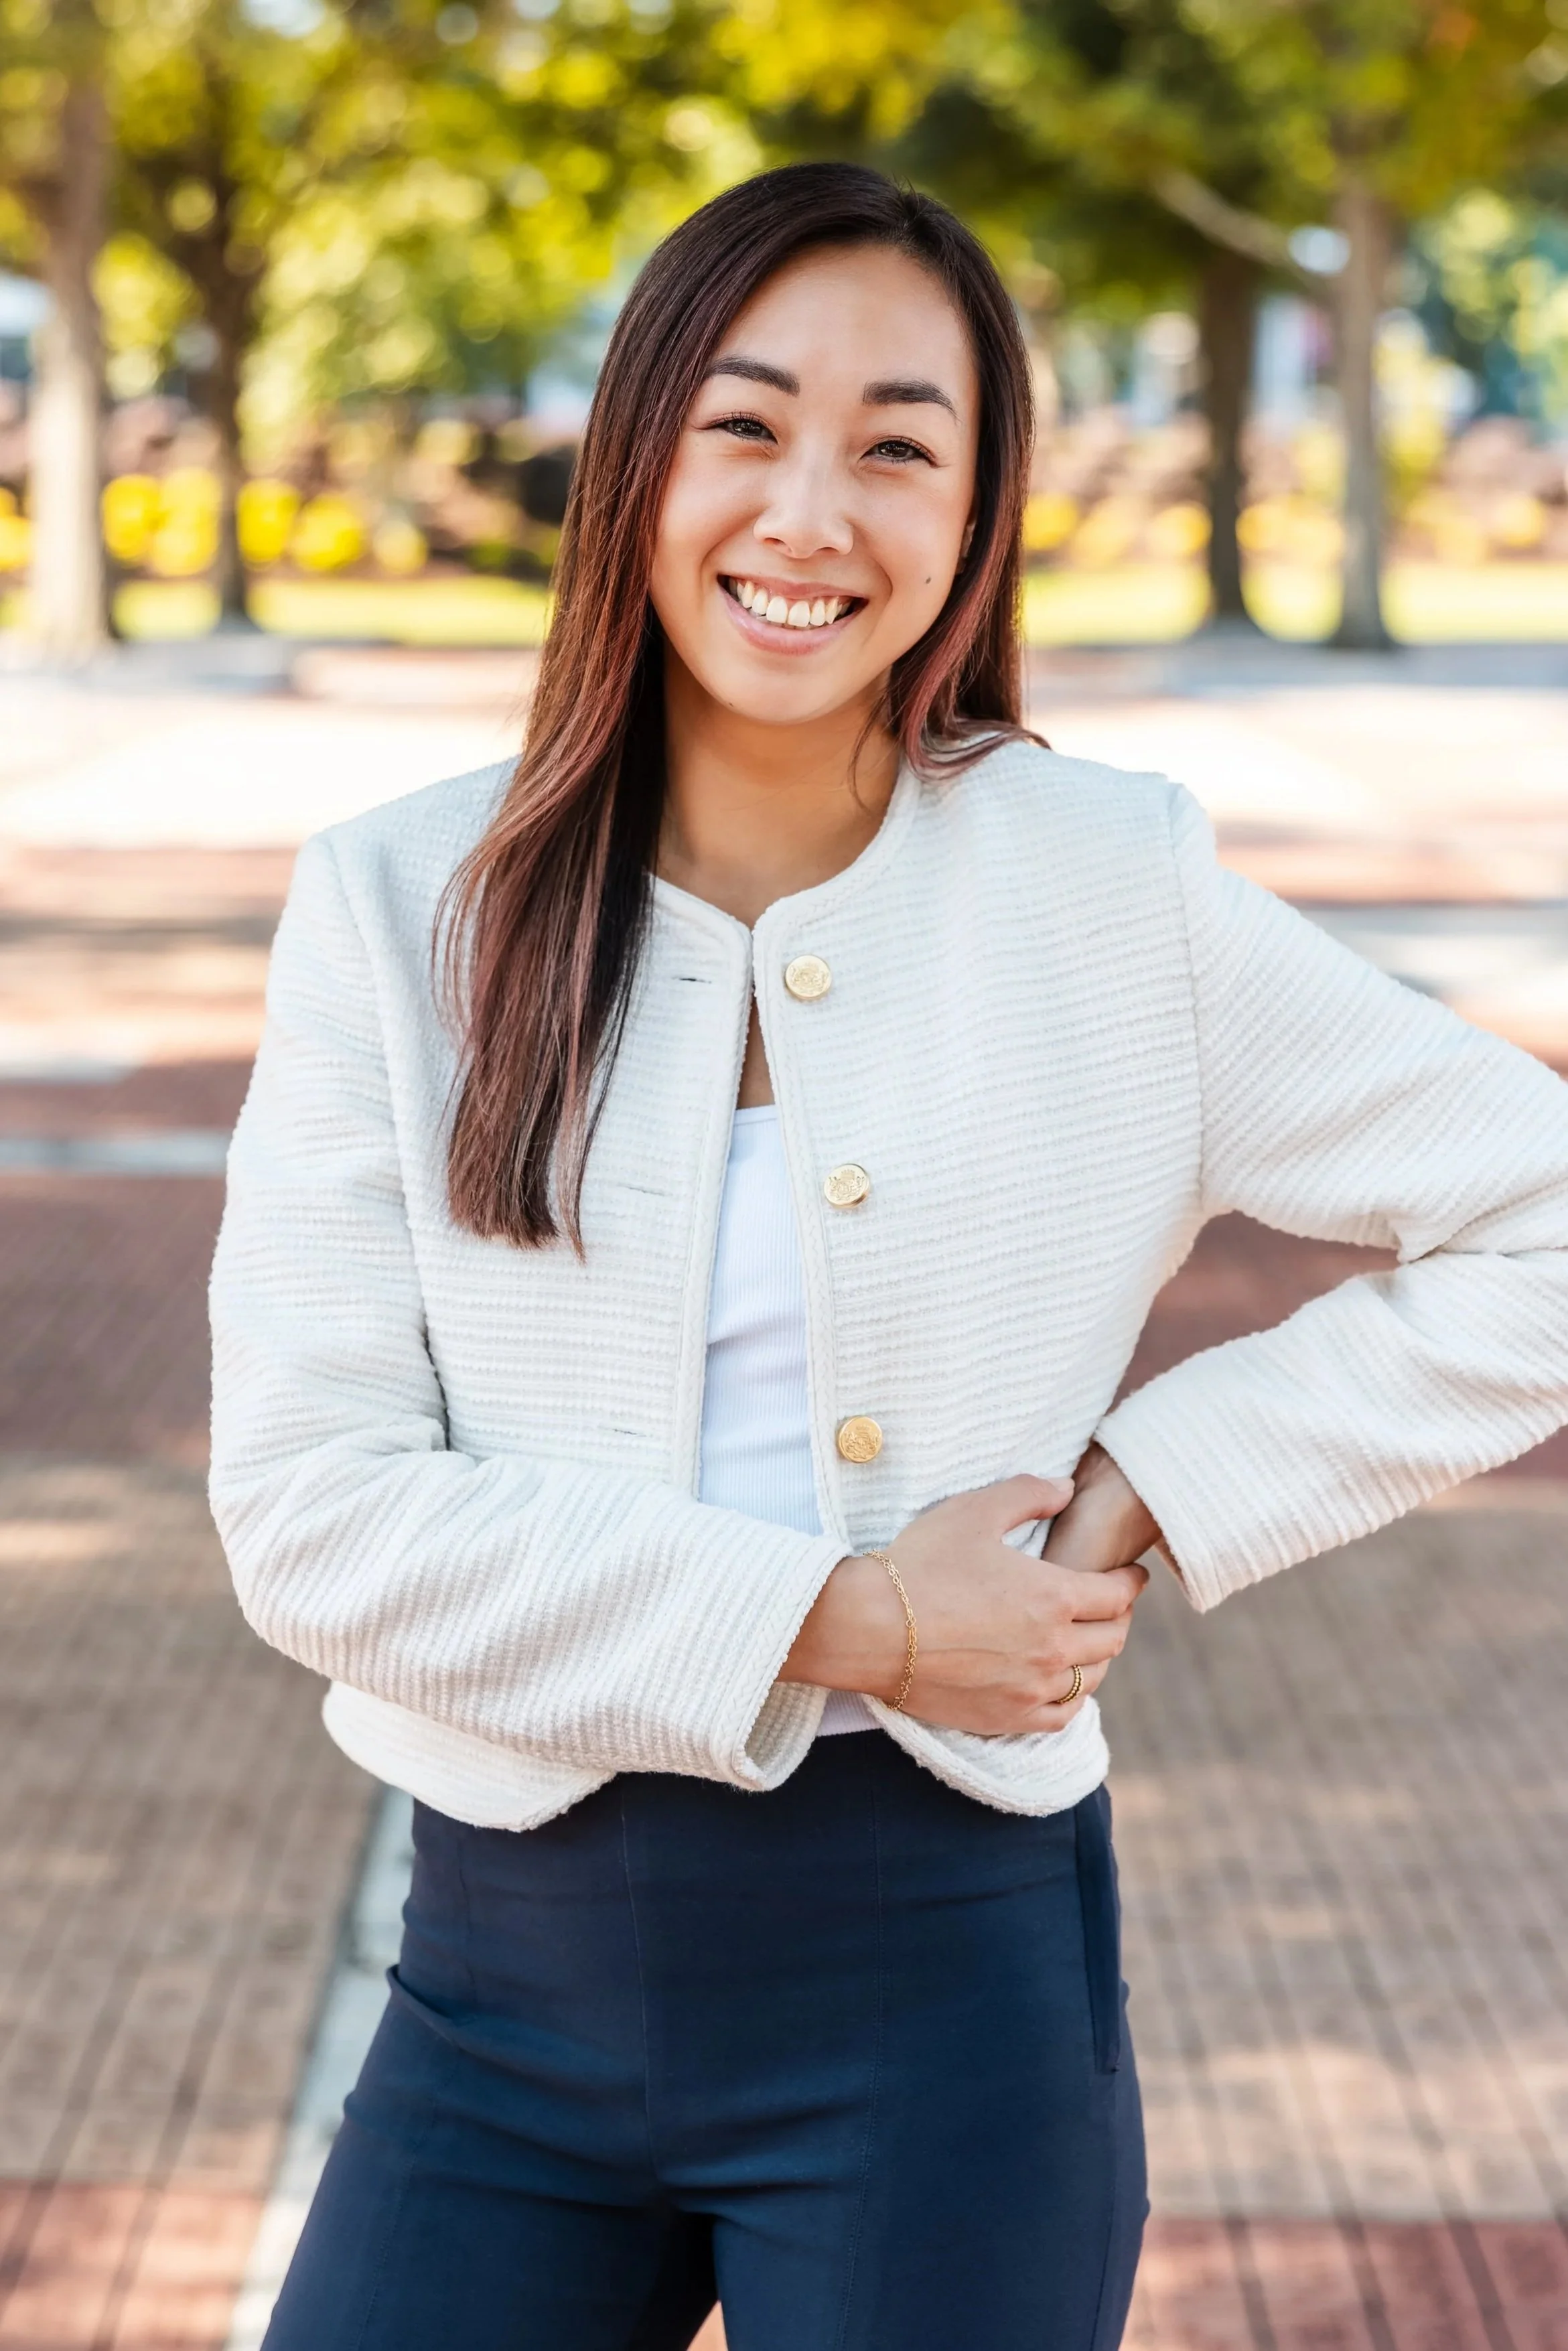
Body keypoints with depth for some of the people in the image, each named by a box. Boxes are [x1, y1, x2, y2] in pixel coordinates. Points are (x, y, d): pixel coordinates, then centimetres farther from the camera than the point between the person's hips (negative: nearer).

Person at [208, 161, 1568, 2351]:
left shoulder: (1109, 885, -4)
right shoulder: (404, 907, -3)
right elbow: (306, 1511, -9)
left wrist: (1153, 1490, -7)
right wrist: (837, 1623, -14)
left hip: (948, 1983, -1)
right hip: (511, 1980, 1)